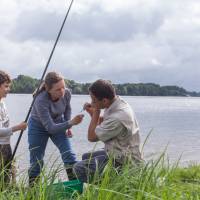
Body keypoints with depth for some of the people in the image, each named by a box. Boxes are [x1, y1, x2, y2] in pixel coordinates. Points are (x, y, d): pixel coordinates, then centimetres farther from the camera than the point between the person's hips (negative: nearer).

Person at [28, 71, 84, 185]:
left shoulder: (67, 93, -23)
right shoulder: (41, 101, -38)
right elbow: (50, 128, -39)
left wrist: (68, 125, -7)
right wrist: (70, 123, -48)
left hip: (58, 123, 4)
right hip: (39, 126, -3)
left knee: (69, 155, -10)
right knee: (36, 161, 2)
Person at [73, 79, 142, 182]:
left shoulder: (118, 118, -32)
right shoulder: (117, 104, -3)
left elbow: (92, 137, -21)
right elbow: (102, 126, 12)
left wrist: (96, 113, -15)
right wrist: (92, 113, -3)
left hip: (122, 162, -10)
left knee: (79, 168, -15)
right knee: (86, 157, 26)